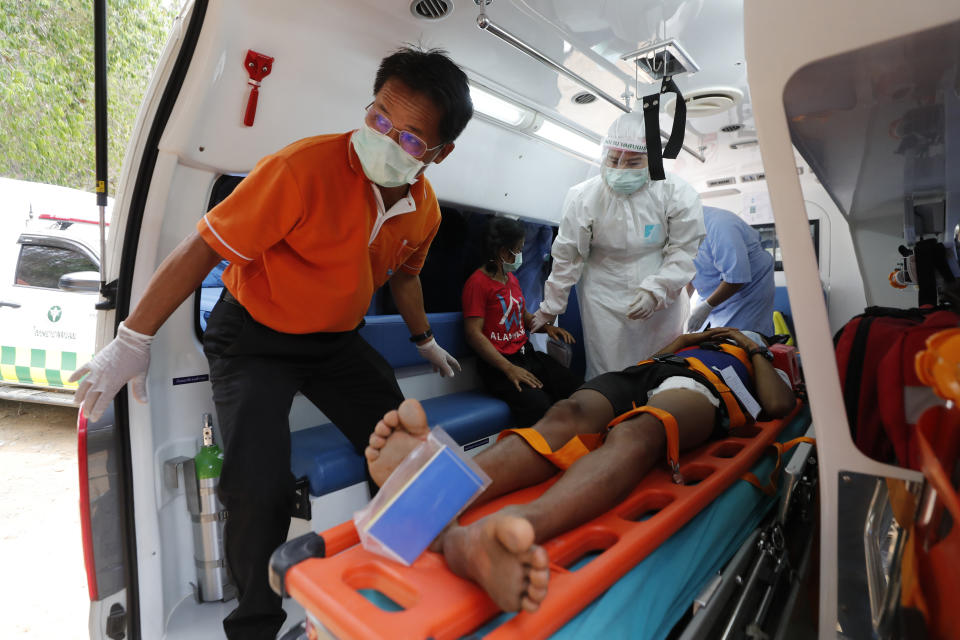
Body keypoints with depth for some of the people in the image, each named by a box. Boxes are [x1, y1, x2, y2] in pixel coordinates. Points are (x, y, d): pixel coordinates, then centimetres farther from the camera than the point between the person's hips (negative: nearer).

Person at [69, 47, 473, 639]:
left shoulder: (425, 210, -6)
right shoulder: (305, 168, -27)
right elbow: (202, 250, -20)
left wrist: (425, 341, 27)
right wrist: (133, 340, -14)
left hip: (337, 340, 6)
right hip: (254, 336, -5)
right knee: (261, 489, -21)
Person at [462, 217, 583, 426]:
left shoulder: (512, 279, 19)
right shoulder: (478, 282, -8)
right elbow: (474, 334, -15)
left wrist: (547, 327, 9)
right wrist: (509, 369, -21)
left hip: (527, 354, 8)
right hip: (498, 365, -8)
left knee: (579, 389, -12)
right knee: (539, 405, -30)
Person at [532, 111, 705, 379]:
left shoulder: (677, 194, -10)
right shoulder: (582, 197, -9)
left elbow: (683, 251, -6)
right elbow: (567, 257, -3)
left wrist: (655, 291, -20)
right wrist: (549, 309, 2)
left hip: (662, 300, 1)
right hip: (604, 301, -1)